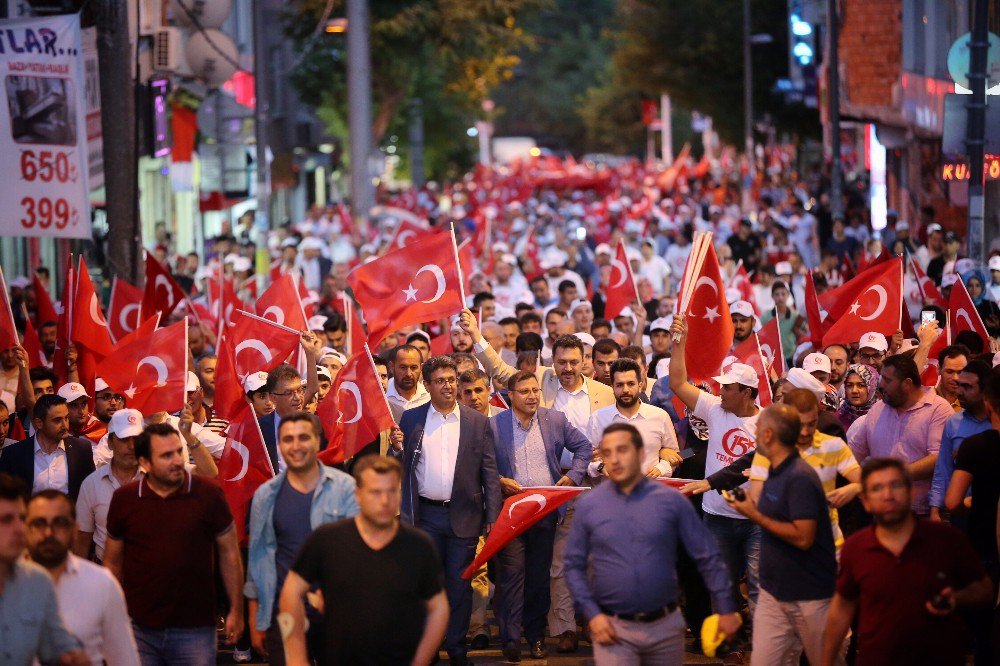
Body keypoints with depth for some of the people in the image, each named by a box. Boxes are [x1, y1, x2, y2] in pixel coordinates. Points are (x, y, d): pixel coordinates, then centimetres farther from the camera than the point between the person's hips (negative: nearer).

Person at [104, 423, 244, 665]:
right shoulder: (124, 499, 0)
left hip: (195, 629, -1)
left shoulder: (208, 495, -4)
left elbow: (229, 554, 3)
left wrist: (236, 610, 3)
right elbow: (113, 562, 10)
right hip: (139, 630, 1)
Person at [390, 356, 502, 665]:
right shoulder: (410, 419, 5)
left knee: (460, 583, 4)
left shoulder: (478, 422, 4)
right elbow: (400, 469, 7)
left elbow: (490, 473, 2)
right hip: (425, 515, 1)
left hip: (464, 515, -1)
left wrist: (492, 517, -4)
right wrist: (397, 448, -15)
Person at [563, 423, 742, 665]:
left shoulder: (671, 501, -1)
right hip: (613, 629, -1)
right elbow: (574, 565, 3)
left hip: (665, 626, 1)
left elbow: (708, 557, 2)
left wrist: (726, 609, 0)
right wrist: (591, 614, -8)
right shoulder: (588, 505, 1)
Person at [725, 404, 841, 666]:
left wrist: (756, 516, -20)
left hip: (810, 596, -9)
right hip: (774, 592, 9)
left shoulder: (800, 478, -20)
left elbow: (803, 537, -25)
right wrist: (750, 506, 5)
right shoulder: (776, 473, 10)